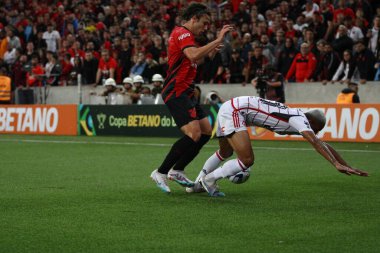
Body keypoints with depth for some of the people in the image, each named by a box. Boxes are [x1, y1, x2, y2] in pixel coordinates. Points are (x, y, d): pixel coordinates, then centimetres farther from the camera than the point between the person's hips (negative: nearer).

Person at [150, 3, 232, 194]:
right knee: (194, 134, -21)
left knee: (206, 131, 7)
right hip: (176, 92, -11)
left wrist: (209, 53, 15)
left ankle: (177, 171, 12)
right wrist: (217, 40, -26)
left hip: (184, 93, 11)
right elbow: (193, 55, -30)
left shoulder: (183, 34, 22)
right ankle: (160, 173, -13)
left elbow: (192, 61, 30)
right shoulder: (182, 33, -11)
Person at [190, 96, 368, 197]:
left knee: (225, 153, 29)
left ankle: (198, 184, 38)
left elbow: (323, 145, 14)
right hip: (234, 110, -10)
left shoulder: (297, 118, 13)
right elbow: (316, 143, -27)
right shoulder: (300, 118, -12)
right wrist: (337, 164, -33)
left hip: (229, 109, 10)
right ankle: (209, 179, 1)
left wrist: (347, 166, 14)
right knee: (247, 160, -16)